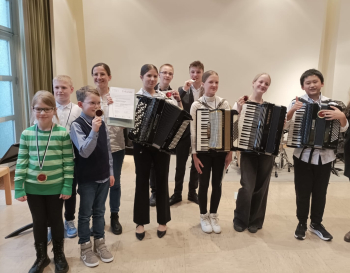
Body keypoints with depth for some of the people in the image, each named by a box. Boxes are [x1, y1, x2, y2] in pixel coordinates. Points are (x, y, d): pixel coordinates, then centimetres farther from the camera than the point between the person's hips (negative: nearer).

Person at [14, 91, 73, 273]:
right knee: (38, 222, 16)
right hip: (33, 188, 2)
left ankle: (59, 255, 35)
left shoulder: (63, 134, -9)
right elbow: (21, 162, 0)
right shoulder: (26, 134, -3)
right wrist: (19, 188, -2)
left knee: (56, 220, 14)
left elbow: (68, 162, -7)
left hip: (55, 188, -2)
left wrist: (67, 186, -8)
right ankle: (41, 256, 36)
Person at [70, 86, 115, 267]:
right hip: (86, 179, -5)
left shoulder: (102, 124, 4)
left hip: (103, 176, 5)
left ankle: (99, 243, 33)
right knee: (85, 214, 10)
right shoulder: (77, 125, -14)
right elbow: (84, 152, -23)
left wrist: (111, 172, 10)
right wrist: (94, 131, -33)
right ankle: (85, 248, 26)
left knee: (99, 212, 17)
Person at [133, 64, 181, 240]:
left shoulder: (165, 96, 6)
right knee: (142, 181, 7)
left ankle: (162, 221, 25)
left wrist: (178, 101, -8)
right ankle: (140, 222, 22)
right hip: (142, 144, -2)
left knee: (162, 181, 9)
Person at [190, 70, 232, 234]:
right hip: (203, 150, -2)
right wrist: (194, 154, -10)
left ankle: (214, 216, 28)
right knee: (204, 184, 7)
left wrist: (230, 151, -1)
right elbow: (193, 131, -6)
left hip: (220, 150, 2)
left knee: (217, 184, 10)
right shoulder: (196, 105, -4)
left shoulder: (224, 104, 3)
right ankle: (204, 216, 25)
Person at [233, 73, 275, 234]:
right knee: (247, 187, -9)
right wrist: (239, 109, -20)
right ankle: (240, 220, 15)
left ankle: (255, 221, 27)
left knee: (261, 187, 9)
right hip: (248, 150, -3)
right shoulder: (241, 103, -1)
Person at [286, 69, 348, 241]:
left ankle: (316, 224, 31)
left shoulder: (331, 104, 1)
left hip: (324, 157, 2)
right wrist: (291, 111, -24)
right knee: (302, 193, 7)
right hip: (303, 156, -2)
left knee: (320, 193, 14)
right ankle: (301, 224, 25)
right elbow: (284, 125, -8)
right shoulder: (297, 102, -4)